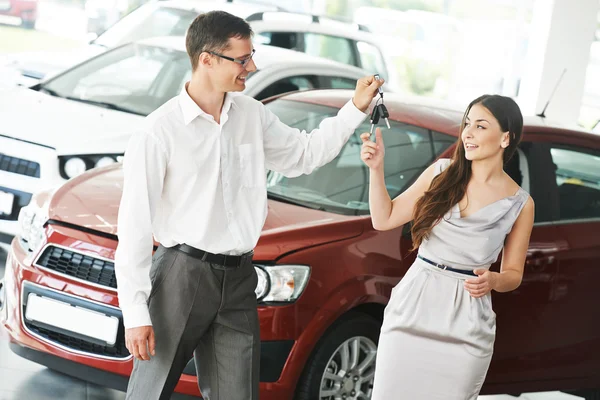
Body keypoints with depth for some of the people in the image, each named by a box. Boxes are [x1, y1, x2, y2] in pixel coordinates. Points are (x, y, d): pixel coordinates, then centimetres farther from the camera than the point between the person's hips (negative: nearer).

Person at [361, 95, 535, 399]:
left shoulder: (520, 204, -2)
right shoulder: (441, 172, 3)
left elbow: (513, 274, 5)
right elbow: (384, 219, 4)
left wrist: (492, 281, -17)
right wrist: (376, 169, -8)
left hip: (465, 327, -2)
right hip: (411, 309, 2)